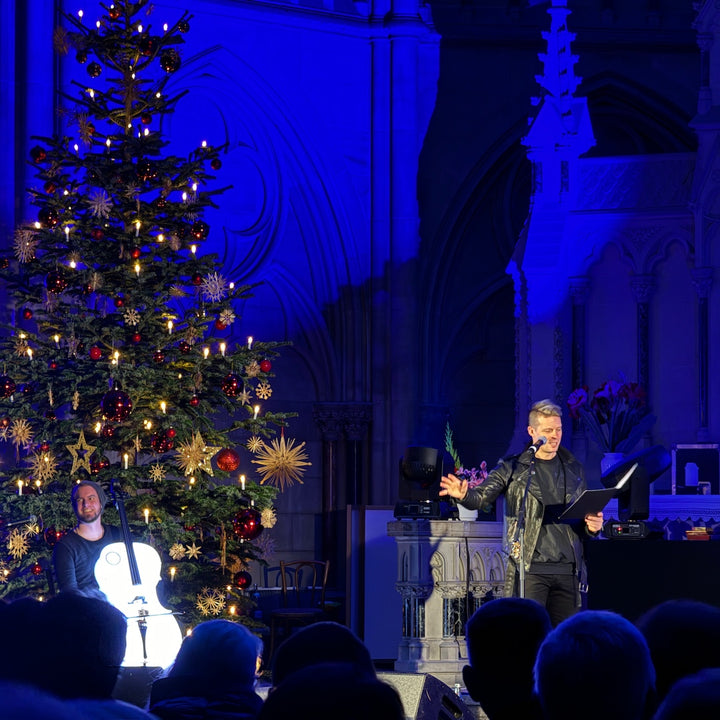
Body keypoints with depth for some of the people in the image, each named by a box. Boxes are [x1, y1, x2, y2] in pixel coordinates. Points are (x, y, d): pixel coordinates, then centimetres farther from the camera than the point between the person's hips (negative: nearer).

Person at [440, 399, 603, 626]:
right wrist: (464, 495, -32)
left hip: (567, 570, 4)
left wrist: (593, 525, -1)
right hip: (529, 570, -4)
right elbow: (481, 497, -8)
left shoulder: (574, 471, 15)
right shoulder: (512, 469, 3)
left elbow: (585, 517, 23)